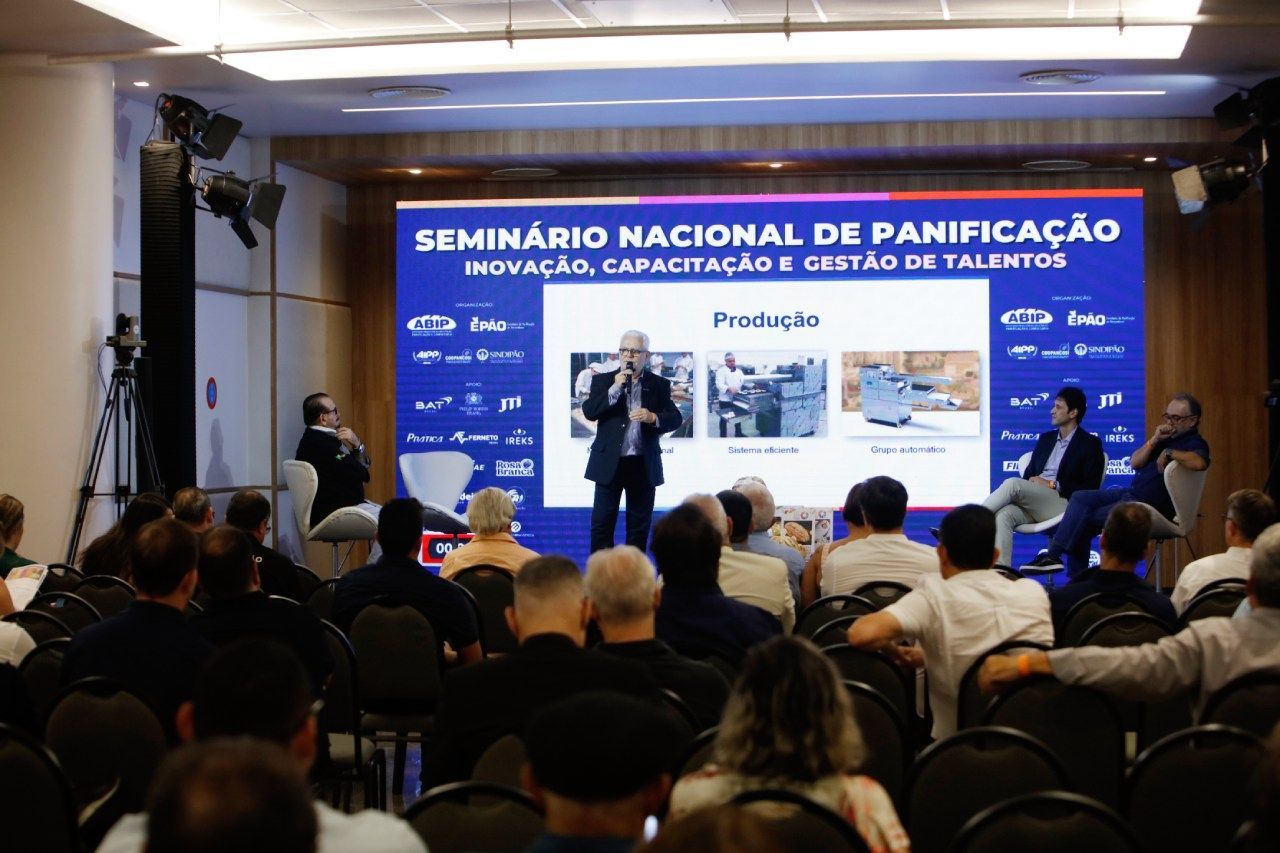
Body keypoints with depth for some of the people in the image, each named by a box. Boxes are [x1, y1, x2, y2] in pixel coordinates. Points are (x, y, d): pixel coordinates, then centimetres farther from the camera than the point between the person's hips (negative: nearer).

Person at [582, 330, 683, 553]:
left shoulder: (659, 384, 7)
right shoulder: (603, 381, 5)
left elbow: (675, 418, 0)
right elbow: (589, 412, -8)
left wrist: (653, 417, -20)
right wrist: (615, 388, -16)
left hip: (643, 465, 1)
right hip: (609, 463, -1)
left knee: (639, 525, 7)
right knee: (602, 522, 1)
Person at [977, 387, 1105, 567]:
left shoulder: (1090, 444, 5)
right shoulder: (1046, 439, 25)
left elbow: (1089, 489, -4)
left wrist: (1052, 485, -11)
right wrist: (1032, 482, -2)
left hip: (1062, 504, -5)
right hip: (1031, 503, 5)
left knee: (1013, 483, -29)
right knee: (1003, 515, -30)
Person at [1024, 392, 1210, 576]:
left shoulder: (1194, 443, -9)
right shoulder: (1165, 436, 17)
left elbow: (1199, 463, -35)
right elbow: (1134, 462, 9)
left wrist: (1169, 453, -23)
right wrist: (1153, 441, -6)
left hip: (1151, 506, -9)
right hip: (1131, 493, 9)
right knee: (1081, 498, -2)